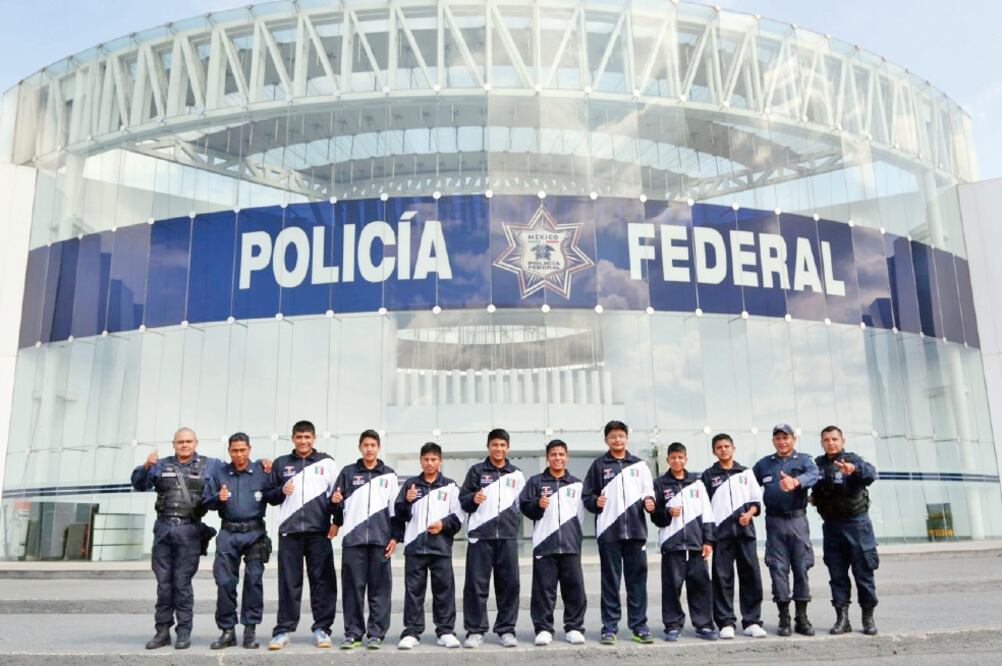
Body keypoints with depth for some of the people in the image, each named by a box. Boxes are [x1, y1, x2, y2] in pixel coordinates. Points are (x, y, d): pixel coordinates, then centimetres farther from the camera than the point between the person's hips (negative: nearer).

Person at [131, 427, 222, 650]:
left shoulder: (209, 465, 9)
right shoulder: (162, 465, 16)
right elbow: (139, 485, 8)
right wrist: (146, 466, -11)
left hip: (189, 530, -3)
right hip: (163, 528, 3)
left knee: (182, 583, -3)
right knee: (163, 583, 5)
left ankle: (184, 632, 4)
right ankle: (163, 630, 13)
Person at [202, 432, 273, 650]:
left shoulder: (261, 471, 2)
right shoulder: (219, 473, 8)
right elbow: (206, 500, 10)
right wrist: (218, 498, -11)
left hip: (255, 533, -1)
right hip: (228, 534, 2)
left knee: (253, 581, 1)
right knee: (224, 582, 1)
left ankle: (250, 629, 11)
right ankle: (227, 630, 13)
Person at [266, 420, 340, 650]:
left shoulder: (326, 462, 8)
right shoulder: (281, 463, 11)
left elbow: (336, 493, 8)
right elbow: (270, 496, 15)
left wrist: (336, 521, -2)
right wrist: (281, 491, -7)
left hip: (319, 530, -1)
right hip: (289, 530, 1)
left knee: (322, 581, 1)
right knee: (289, 582, 2)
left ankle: (321, 629, 8)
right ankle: (283, 630, 9)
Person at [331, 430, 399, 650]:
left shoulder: (389, 474, 10)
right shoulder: (348, 472, 10)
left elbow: (394, 508, 9)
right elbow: (337, 505, 9)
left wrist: (395, 537, 3)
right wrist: (335, 501, -14)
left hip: (380, 538, 0)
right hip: (353, 538, 0)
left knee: (379, 588, 1)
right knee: (353, 587, 1)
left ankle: (376, 633, 8)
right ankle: (353, 633, 10)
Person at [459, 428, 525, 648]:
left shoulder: (516, 474, 15)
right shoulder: (476, 471, 8)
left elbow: (522, 503, 21)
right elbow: (462, 499, 3)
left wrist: (516, 524, 10)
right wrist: (473, 499, -16)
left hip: (508, 535, 2)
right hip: (480, 534, -2)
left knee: (509, 583, 1)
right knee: (476, 584, -2)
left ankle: (506, 630, 11)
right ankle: (475, 630, 6)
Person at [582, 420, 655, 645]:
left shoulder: (639, 464, 13)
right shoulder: (599, 465, 7)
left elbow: (649, 491, 14)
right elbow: (587, 495, 7)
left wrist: (649, 501, -6)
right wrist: (595, 502, -12)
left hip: (635, 529, 2)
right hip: (608, 531, -2)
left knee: (638, 578, 4)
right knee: (610, 580, 3)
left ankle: (639, 625, 12)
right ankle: (609, 627, 10)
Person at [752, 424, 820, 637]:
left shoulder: (804, 460, 4)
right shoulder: (763, 464, 14)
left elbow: (813, 475, -18)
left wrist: (796, 481, -38)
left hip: (797, 520, -1)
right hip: (774, 522, 2)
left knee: (801, 567, 1)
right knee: (778, 569, 1)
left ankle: (802, 618, 12)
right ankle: (784, 619, 8)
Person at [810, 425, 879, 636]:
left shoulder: (852, 460, -7)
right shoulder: (818, 464, 8)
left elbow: (871, 474, -28)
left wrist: (854, 469, -47)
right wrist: (813, 497, 5)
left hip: (856, 523, -4)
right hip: (831, 526, 4)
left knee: (863, 572, 1)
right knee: (837, 575, 6)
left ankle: (868, 617, 12)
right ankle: (842, 618, 12)